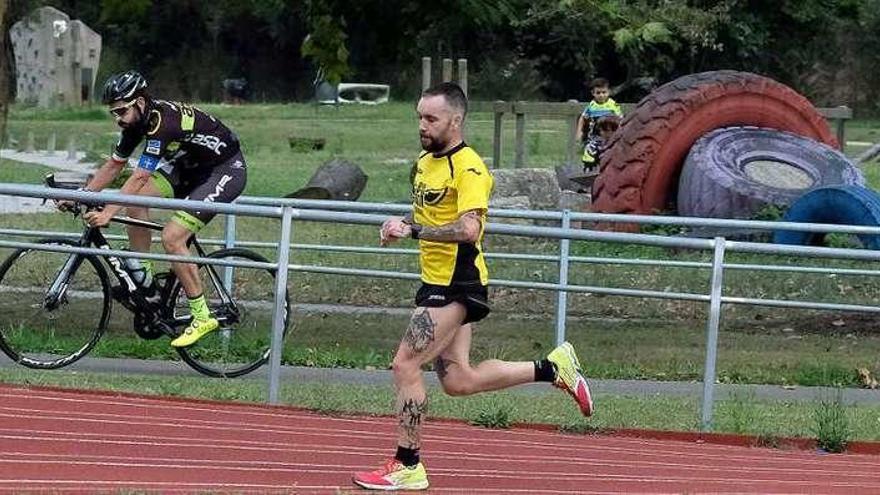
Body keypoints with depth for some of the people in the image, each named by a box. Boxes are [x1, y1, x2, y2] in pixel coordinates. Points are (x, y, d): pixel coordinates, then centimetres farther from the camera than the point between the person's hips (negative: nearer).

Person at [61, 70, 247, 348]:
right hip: (192, 167, 9)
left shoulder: (163, 122, -31)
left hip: (226, 171, -9)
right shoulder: (137, 120, -4)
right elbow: (114, 166, 5)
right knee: (136, 199, -6)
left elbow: (139, 177, -35)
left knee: (172, 238, -20)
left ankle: (202, 317, -11)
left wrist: (107, 214, -39)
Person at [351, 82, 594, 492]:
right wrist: (401, 225, 6)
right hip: (437, 284, 10)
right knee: (458, 381, 11)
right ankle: (554, 367, 23)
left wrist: (412, 231, -28)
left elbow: (468, 229, -29)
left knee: (405, 366, -10)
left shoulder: (468, 169, -16)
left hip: (457, 286, -10)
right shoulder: (425, 162, 12)